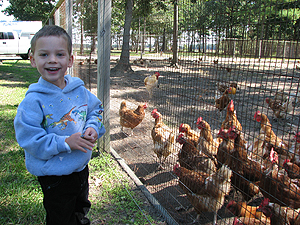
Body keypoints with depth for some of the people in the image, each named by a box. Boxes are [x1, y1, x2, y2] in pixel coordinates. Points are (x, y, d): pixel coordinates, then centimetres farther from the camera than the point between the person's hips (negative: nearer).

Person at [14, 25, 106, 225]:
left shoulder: (80, 90, -6)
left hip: (81, 169, 5)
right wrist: (65, 142, -28)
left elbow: (96, 109, 9)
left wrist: (93, 128, -11)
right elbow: (28, 137, -24)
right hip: (54, 176, -5)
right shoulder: (34, 101, -22)